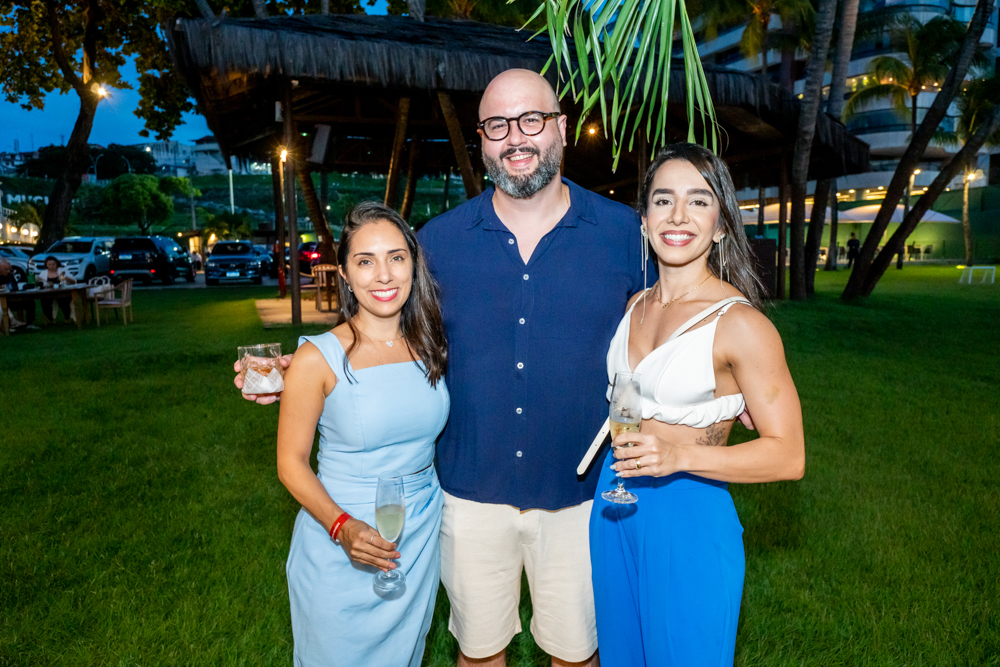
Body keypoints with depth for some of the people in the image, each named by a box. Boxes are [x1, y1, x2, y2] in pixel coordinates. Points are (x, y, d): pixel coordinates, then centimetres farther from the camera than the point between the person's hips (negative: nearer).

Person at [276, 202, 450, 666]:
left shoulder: (431, 345, -3)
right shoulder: (319, 357, -16)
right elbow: (291, 463, -10)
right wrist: (343, 527, -24)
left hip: (420, 538, 4)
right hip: (338, 549, -3)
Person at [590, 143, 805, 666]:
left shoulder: (741, 323, -17)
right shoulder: (635, 306, 4)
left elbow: (788, 455, -16)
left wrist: (678, 455, -26)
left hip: (690, 518, -6)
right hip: (614, 508, 6)